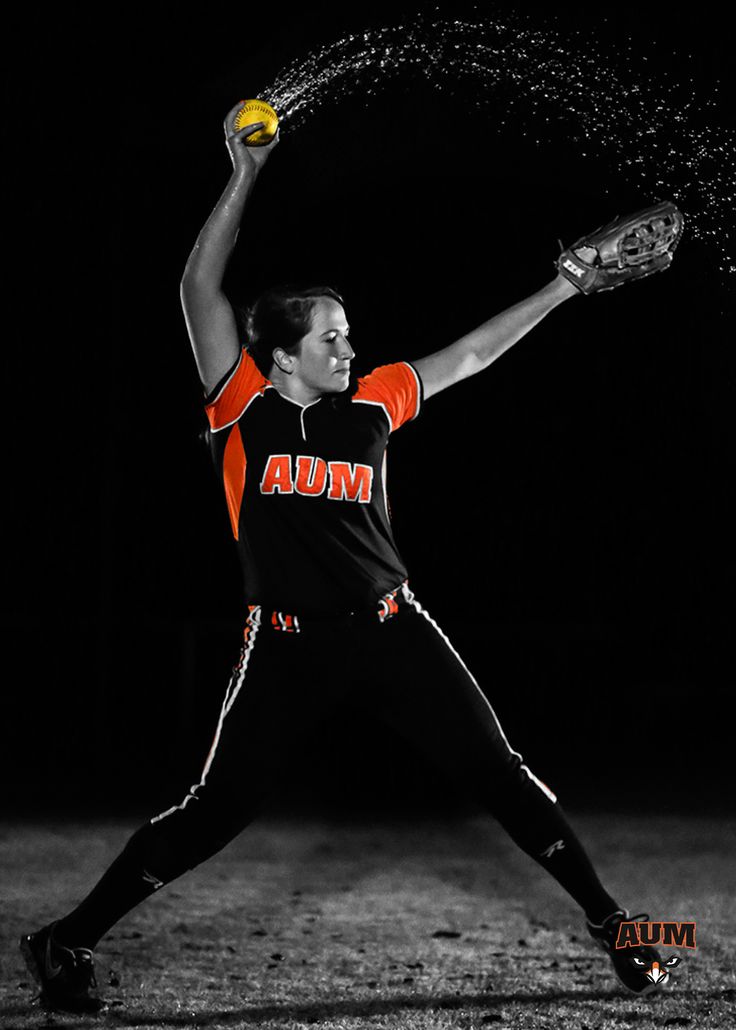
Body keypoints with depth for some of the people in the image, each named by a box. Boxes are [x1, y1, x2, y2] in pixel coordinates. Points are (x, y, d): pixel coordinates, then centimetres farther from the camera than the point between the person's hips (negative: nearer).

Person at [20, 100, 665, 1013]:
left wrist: (560, 289, 16)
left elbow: (466, 357, 17)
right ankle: (67, 942, 11)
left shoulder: (371, 402, 9)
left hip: (390, 628, 4)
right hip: (288, 645, -3)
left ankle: (606, 919, 15)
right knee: (216, 810, -3)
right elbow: (200, 289, -9)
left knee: (496, 773, 2)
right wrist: (246, 176, -10)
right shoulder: (244, 405, -1)